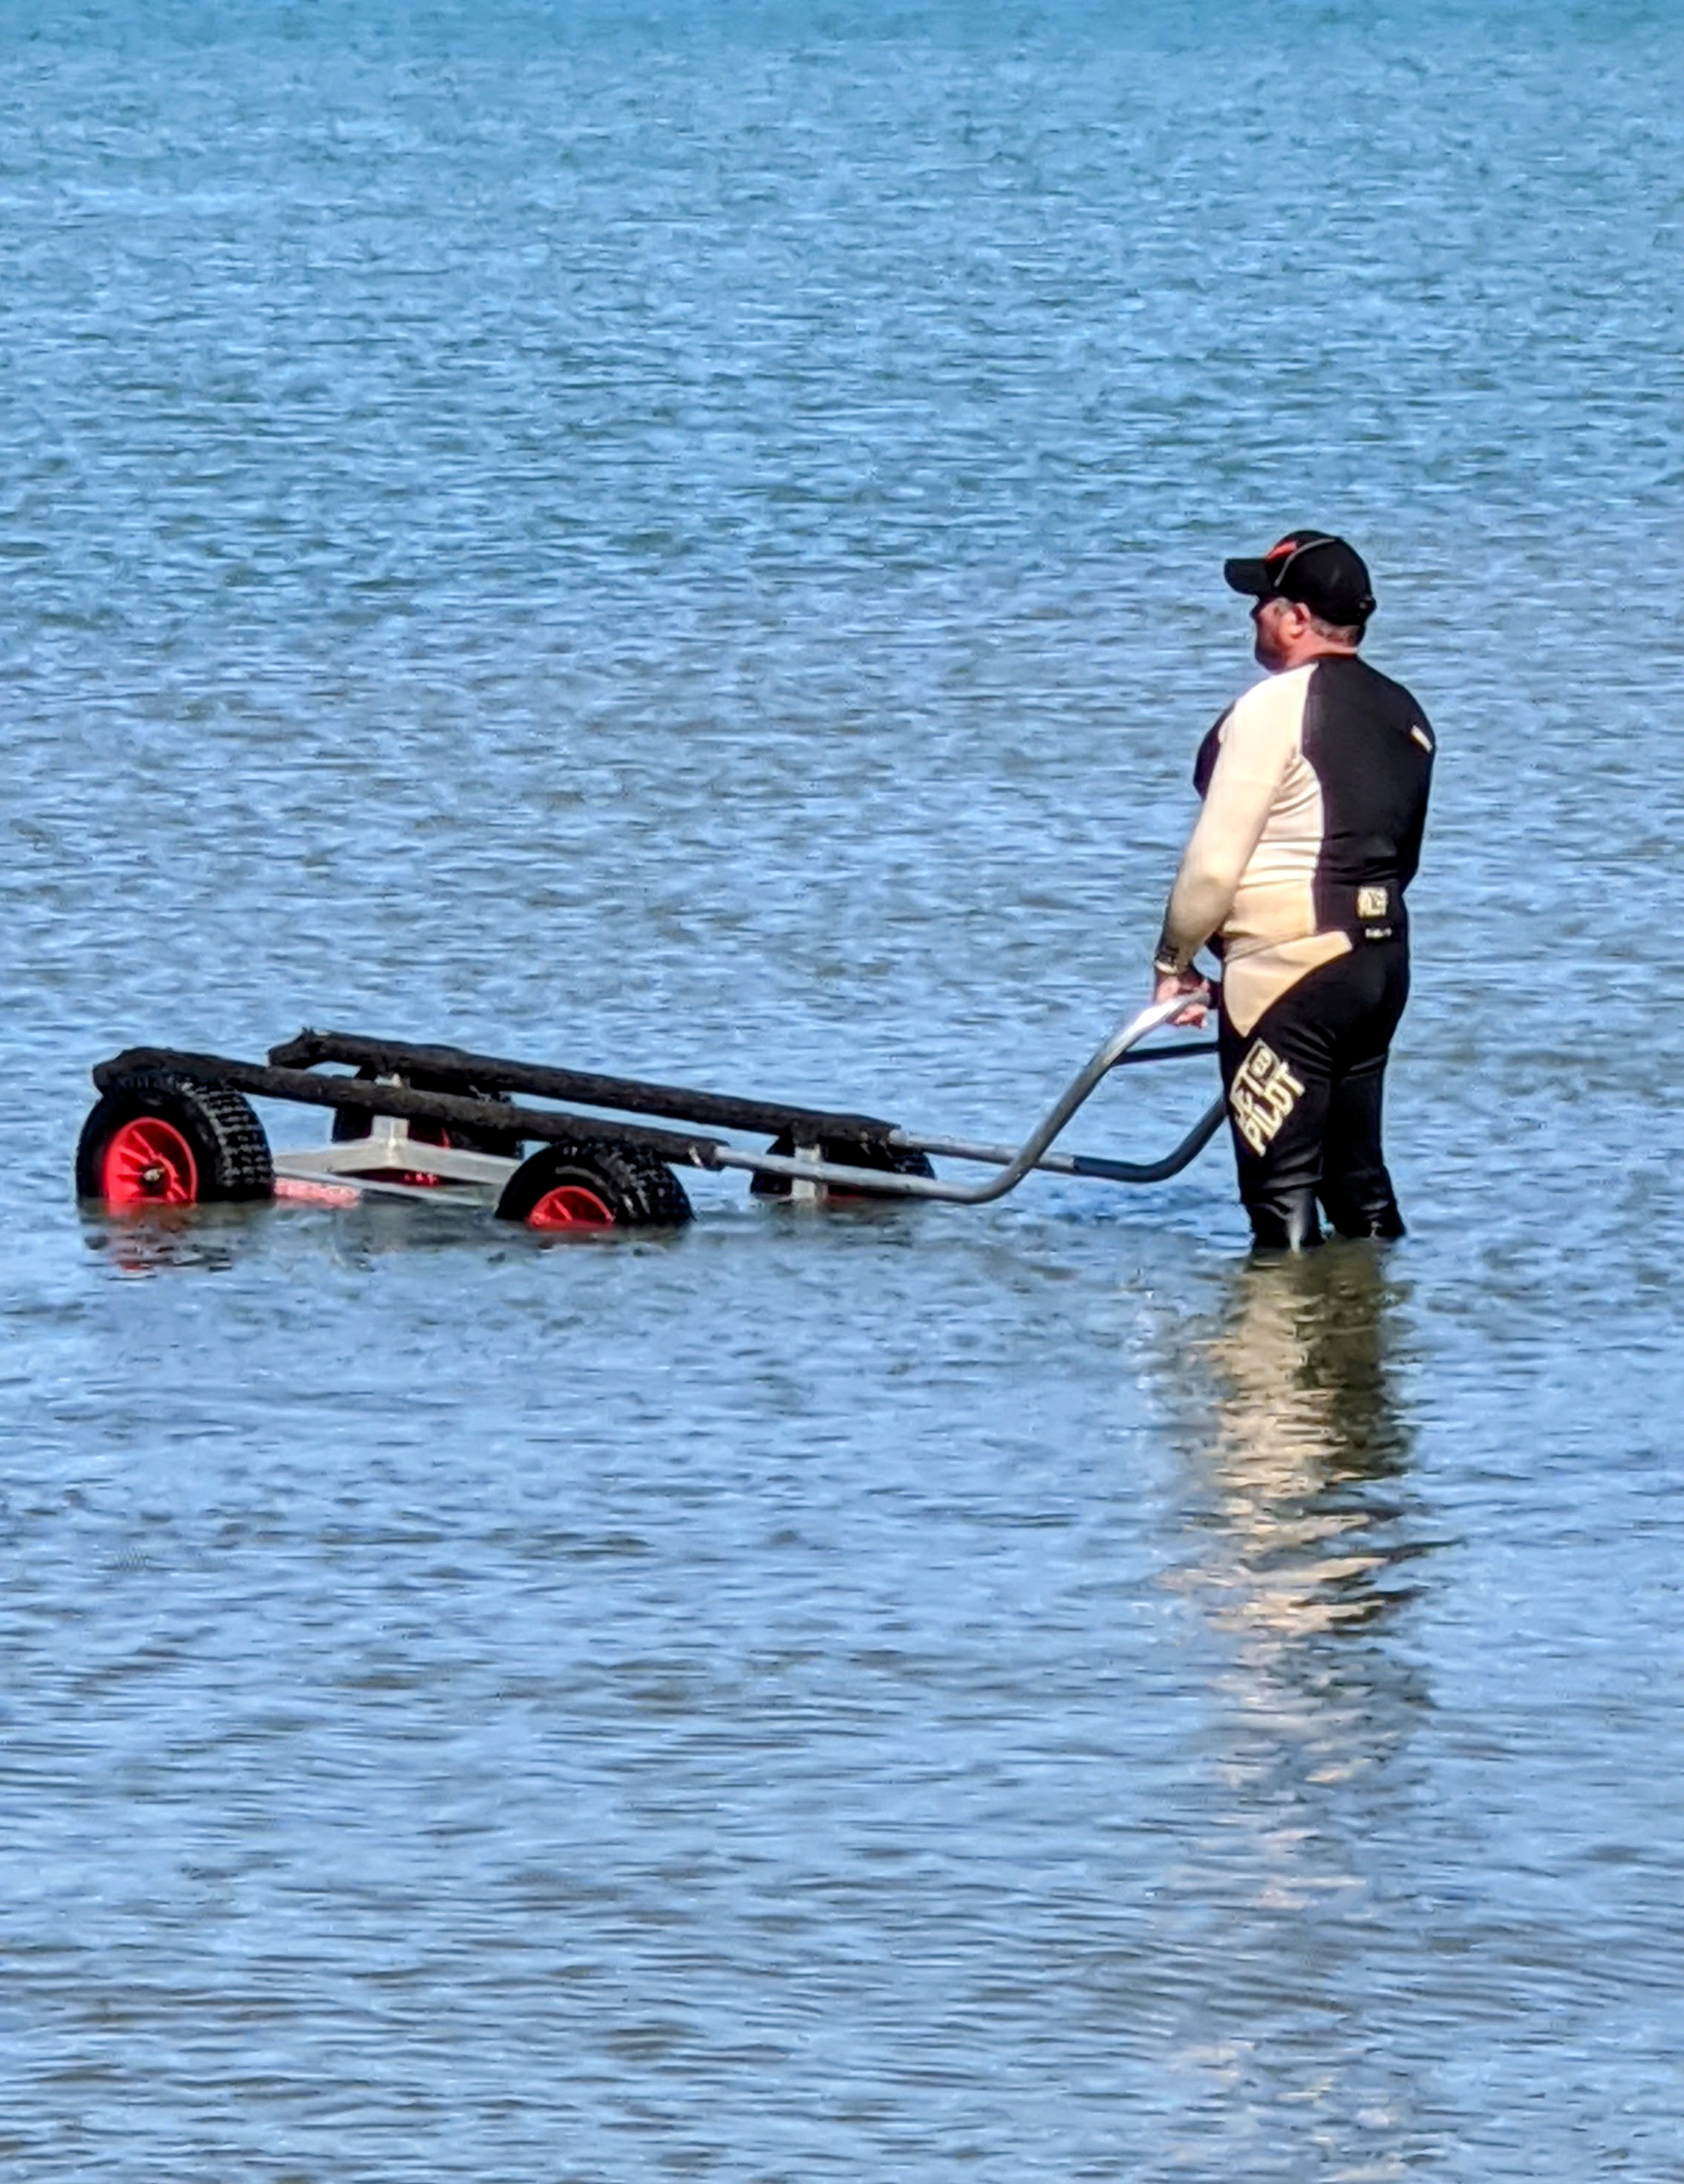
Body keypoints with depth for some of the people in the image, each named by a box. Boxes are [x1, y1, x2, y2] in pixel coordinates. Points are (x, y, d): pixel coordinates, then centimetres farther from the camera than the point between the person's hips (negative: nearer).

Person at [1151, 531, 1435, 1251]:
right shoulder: (1403, 715, 12)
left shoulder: (1275, 707, -13)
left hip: (1287, 972, -8)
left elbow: (1216, 860, -14)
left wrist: (1174, 962, -4)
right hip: (1384, 959, 8)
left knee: (1282, 1192, -6)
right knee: (1358, 1172, 16)